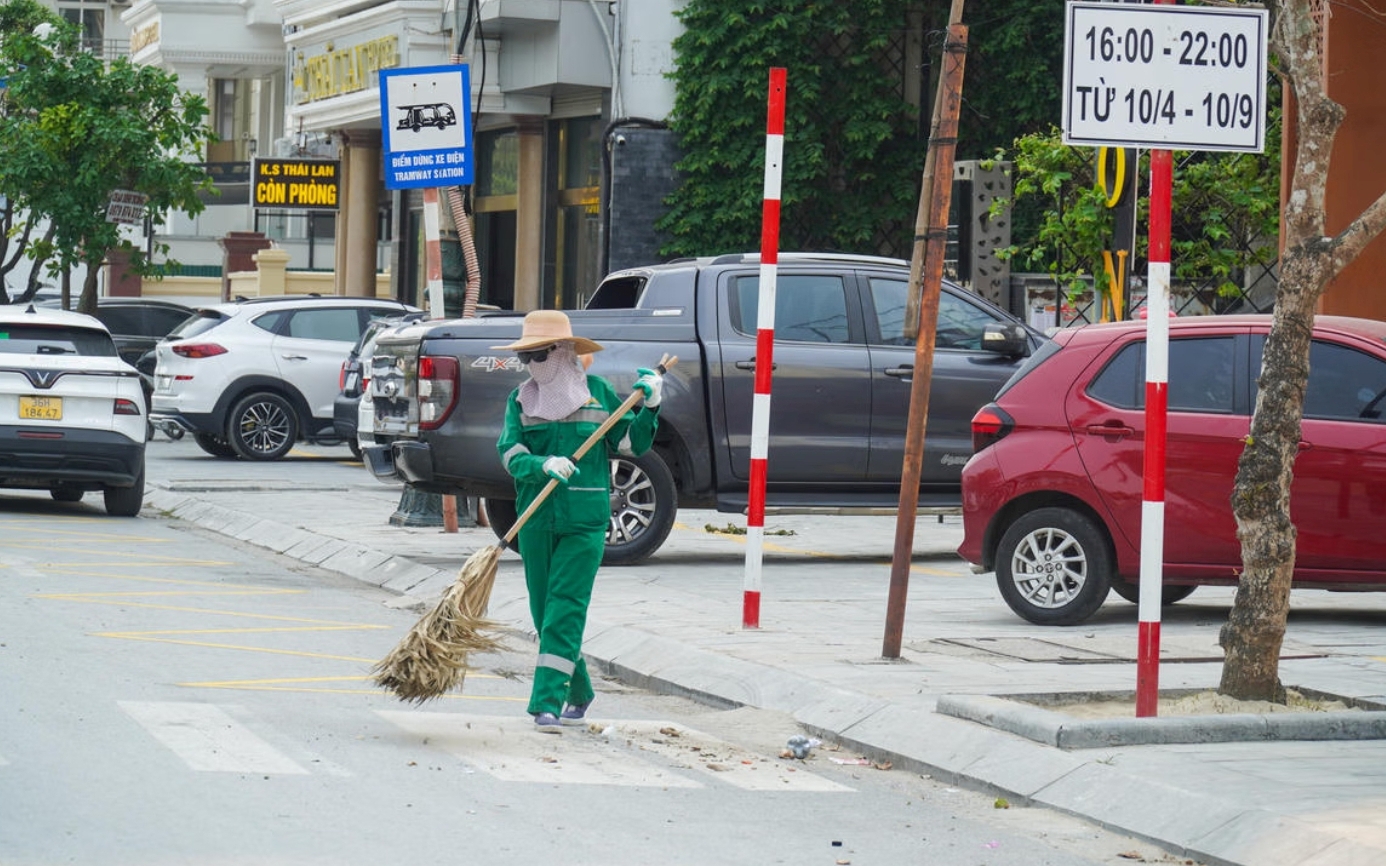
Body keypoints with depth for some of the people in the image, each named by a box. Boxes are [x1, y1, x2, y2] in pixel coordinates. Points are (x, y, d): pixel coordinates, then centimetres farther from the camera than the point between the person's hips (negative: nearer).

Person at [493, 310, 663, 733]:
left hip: (584, 521, -3)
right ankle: (578, 695, 25)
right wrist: (544, 465, -22)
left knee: (565, 612, -10)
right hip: (536, 521, 3)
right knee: (544, 613, 8)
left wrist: (649, 407, -6)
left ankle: (547, 703, -14)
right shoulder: (520, 400, 9)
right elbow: (511, 454, -3)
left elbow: (631, 444, 9)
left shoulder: (598, 392, 4)